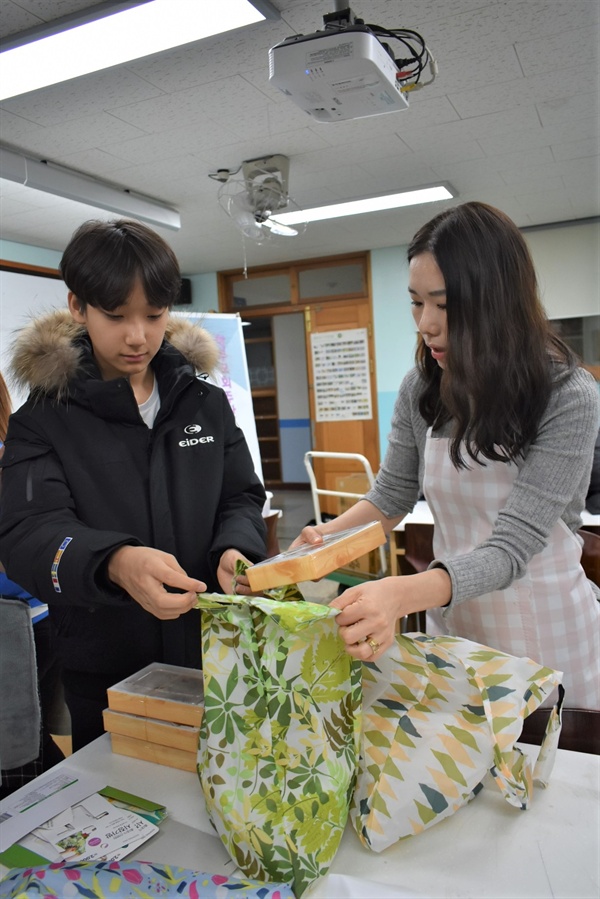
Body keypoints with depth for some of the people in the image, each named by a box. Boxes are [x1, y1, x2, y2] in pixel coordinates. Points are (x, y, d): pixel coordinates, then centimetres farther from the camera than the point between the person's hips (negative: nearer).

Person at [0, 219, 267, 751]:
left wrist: (233, 551, -20)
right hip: (105, 674, -2)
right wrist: (115, 562, -39)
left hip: (213, 657, 3)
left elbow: (241, 497, 3)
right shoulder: (45, 419, -8)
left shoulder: (207, 403, 1)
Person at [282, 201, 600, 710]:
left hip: (548, 635, -3)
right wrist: (329, 536, -17)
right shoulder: (421, 390, -6)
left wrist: (402, 593, -42)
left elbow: (511, 546, -26)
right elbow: (392, 496, 3)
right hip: (452, 624, 4)